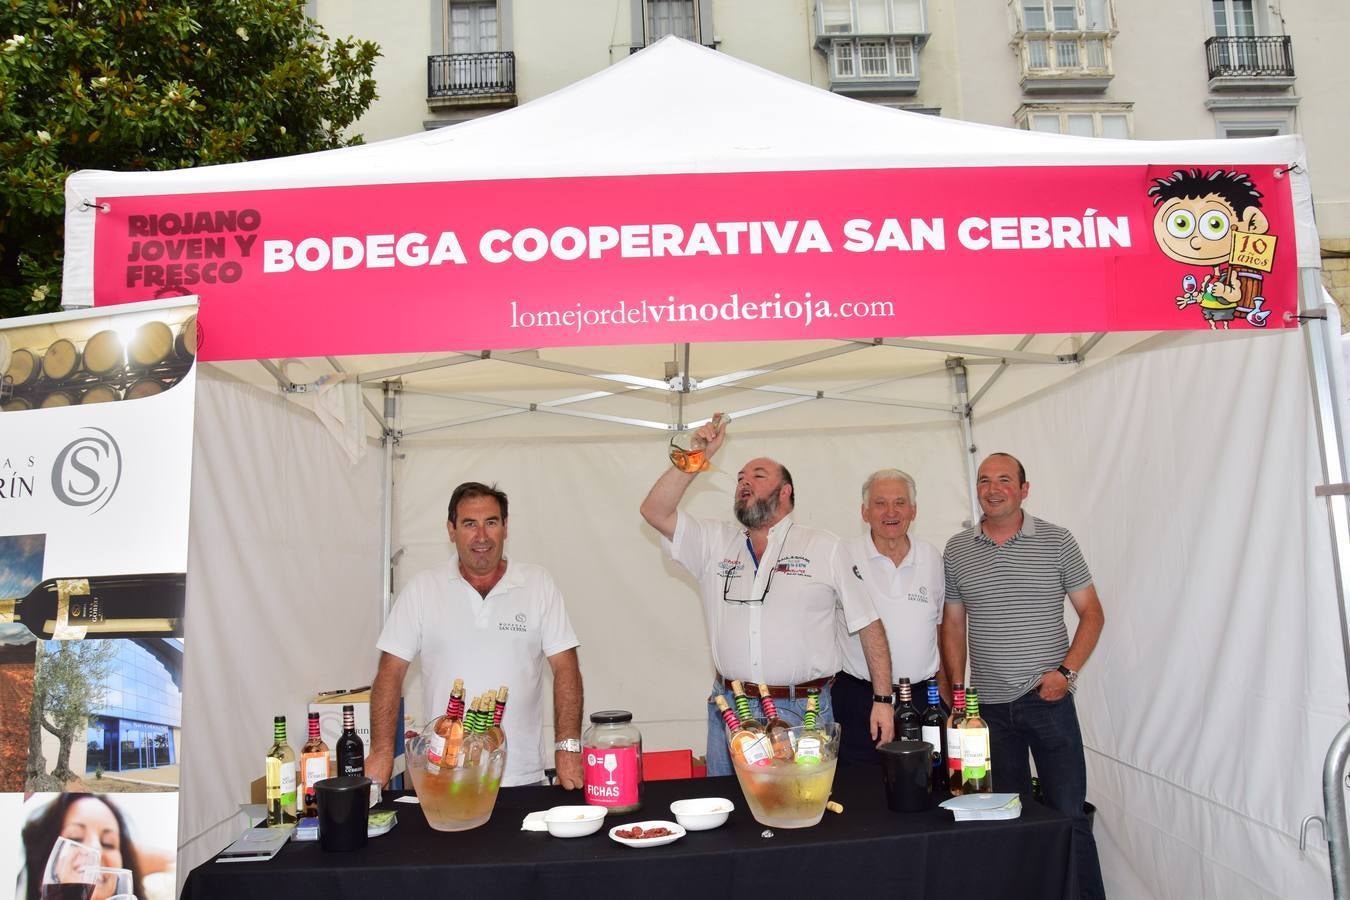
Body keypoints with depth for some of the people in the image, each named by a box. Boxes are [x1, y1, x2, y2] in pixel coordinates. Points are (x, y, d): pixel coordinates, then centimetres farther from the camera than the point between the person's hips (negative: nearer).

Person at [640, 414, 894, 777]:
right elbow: (655, 512, -2)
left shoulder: (826, 548, 3)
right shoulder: (714, 542, 8)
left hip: (804, 710, -2)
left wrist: (883, 699, -1)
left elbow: (869, 625, 3)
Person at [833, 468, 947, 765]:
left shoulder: (932, 558, 8)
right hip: (857, 698, -2)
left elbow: (942, 629, 16)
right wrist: (825, 689, -1)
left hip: (921, 697, 3)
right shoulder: (843, 557, -3)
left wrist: (946, 693, 13)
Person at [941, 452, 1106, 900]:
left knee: (1069, 813, 0)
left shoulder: (1057, 541, -2)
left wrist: (1066, 671, -10)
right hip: (988, 706, 3)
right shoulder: (956, 550, 4)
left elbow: (1092, 614, 2)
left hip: (1049, 699, -2)